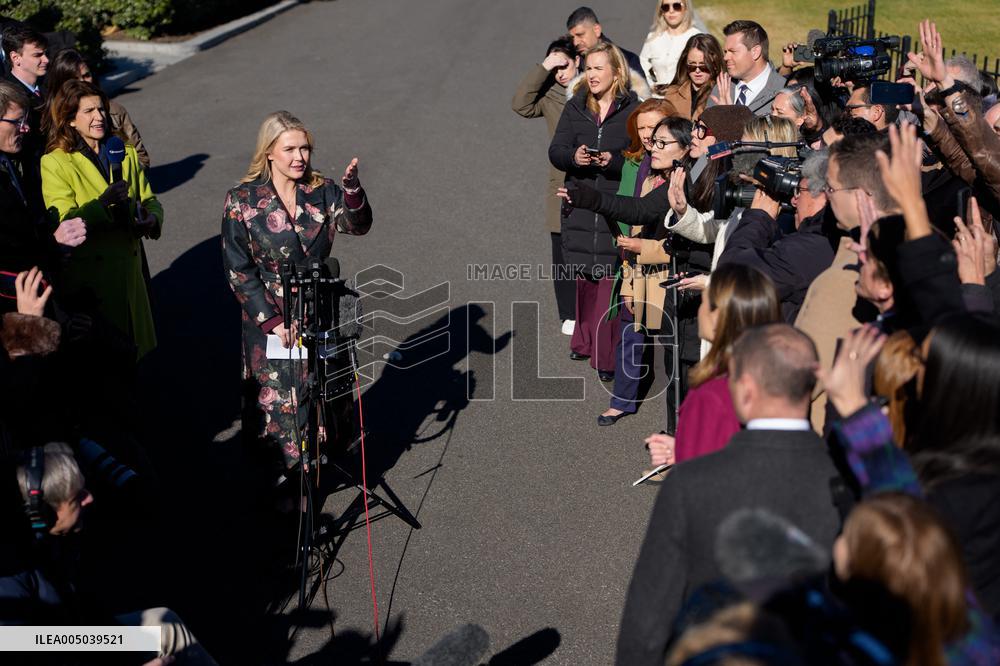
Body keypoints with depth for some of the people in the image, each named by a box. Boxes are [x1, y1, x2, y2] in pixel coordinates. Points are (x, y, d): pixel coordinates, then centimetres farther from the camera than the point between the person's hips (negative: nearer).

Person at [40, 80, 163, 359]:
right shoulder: (55, 163, -9)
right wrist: (102, 203, -33)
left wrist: (152, 220, -12)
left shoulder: (126, 153, 9)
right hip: (87, 275, -5)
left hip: (129, 267, 5)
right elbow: (64, 225, -17)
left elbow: (149, 200, 12)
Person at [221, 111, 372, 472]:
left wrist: (352, 189, -37)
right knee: (281, 398, 7)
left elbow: (358, 225, -17)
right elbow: (238, 270, -9)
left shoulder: (322, 191, -1)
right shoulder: (242, 201, -9)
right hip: (271, 319, -3)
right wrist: (272, 321, -15)